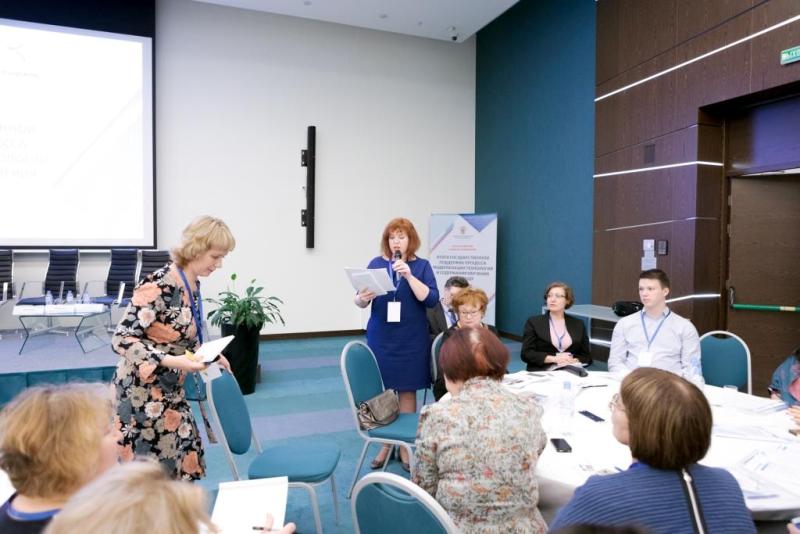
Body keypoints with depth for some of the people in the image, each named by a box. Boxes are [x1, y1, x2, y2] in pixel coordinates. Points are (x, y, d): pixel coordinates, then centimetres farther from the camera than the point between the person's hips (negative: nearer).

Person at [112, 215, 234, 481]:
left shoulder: (193, 284, 3)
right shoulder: (157, 286, -23)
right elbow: (122, 339, -23)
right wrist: (169, 361, -31)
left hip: (171, 392, 8)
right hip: (142, 393, -8)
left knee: (182, 460, 13)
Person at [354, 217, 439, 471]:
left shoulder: (422, 265, 0)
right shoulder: (376, 264, 4)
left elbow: (431, 299, -11)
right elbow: (360, 300, 3)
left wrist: (409, 275, -22)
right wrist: (362, 298, -20)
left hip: (411, 340, -1)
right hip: (380, 338, 1)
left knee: (407, 390, 5)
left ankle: (405, 445, 19)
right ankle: (386, 443, 21)